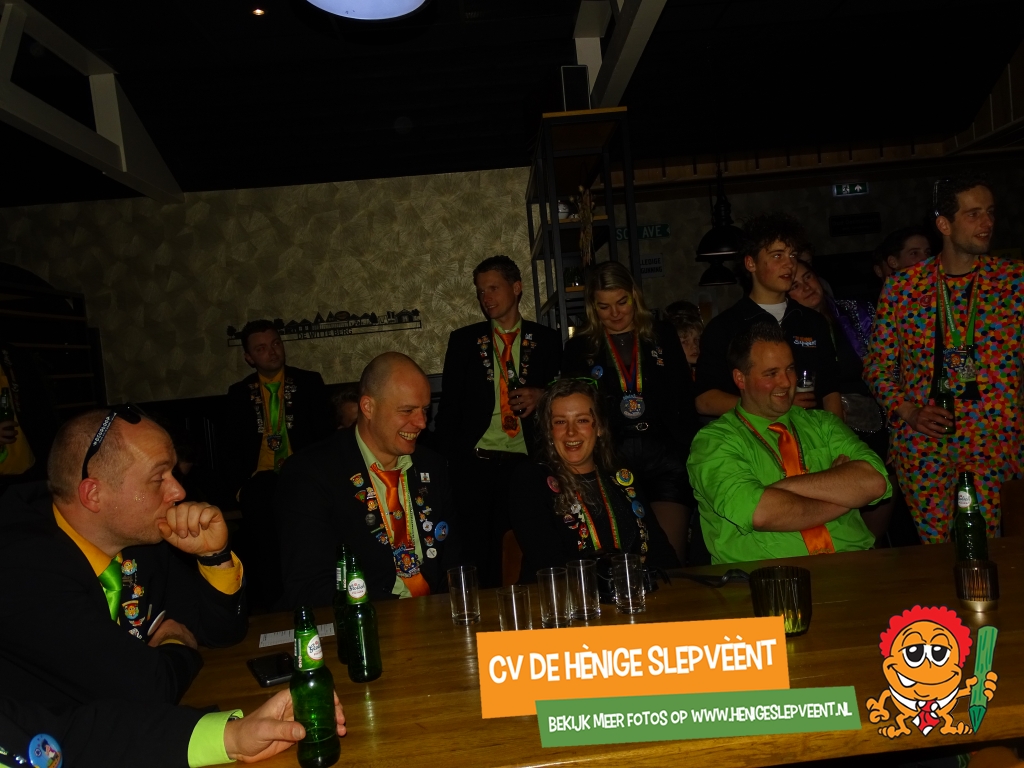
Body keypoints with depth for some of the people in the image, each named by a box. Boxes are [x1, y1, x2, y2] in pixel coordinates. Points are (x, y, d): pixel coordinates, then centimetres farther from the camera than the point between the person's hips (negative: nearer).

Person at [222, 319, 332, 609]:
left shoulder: (309, 383, 12)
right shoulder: (239, 393, 16)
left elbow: (325, 435, 8)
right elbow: (232, 448, 14)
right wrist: (238, 488, -2)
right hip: (262, 478, 1)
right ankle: (267, 609, -20)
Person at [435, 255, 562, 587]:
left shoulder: (546, 340, 11)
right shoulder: (463, 340, 12)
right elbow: (449, 405, 9)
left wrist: (542, 396, -6)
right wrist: (448, 459, -2)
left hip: (528, 463, 0)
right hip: (476, 464, 0)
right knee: (480, 557, -2)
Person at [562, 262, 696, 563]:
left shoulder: (662, 336, 12)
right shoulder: (580, 348, 11)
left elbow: (683, 400, 9)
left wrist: (687, 455, -2)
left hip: (664, 458, 0)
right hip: (611, 463, 0)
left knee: (671, 556, -7)